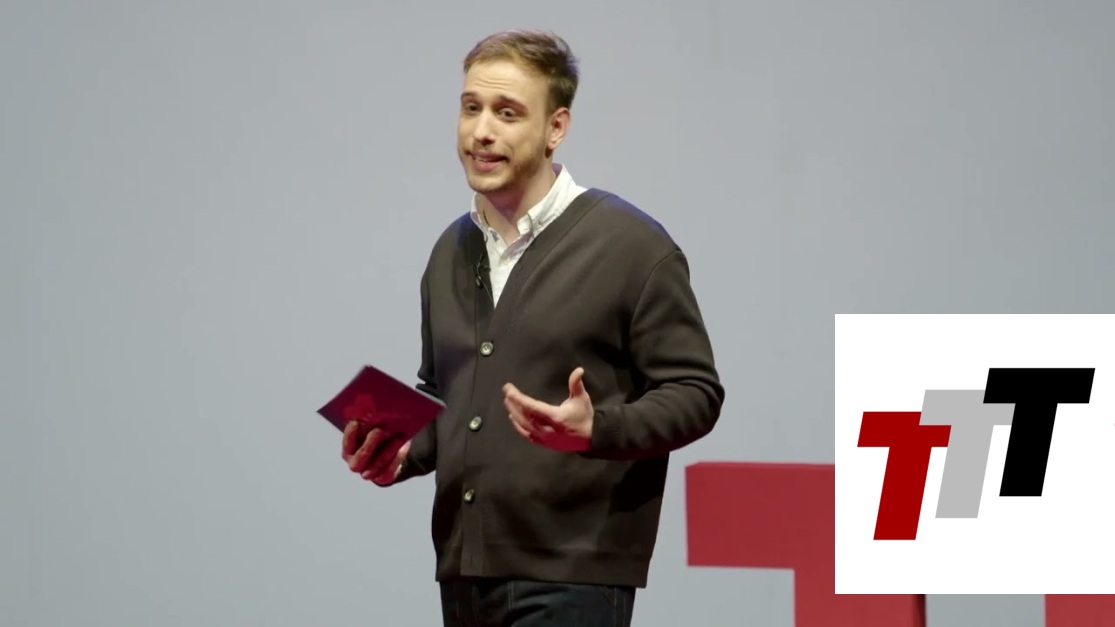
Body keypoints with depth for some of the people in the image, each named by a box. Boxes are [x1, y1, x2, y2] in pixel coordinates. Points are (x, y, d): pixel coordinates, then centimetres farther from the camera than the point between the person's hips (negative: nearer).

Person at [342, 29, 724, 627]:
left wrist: (598, 429, -22)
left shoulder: (630, 244, -4)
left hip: (571, 577, -6)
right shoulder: (450, 252, 15)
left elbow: (693, 392, -5)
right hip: (465, 574, 7)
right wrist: (402, 451, 6)